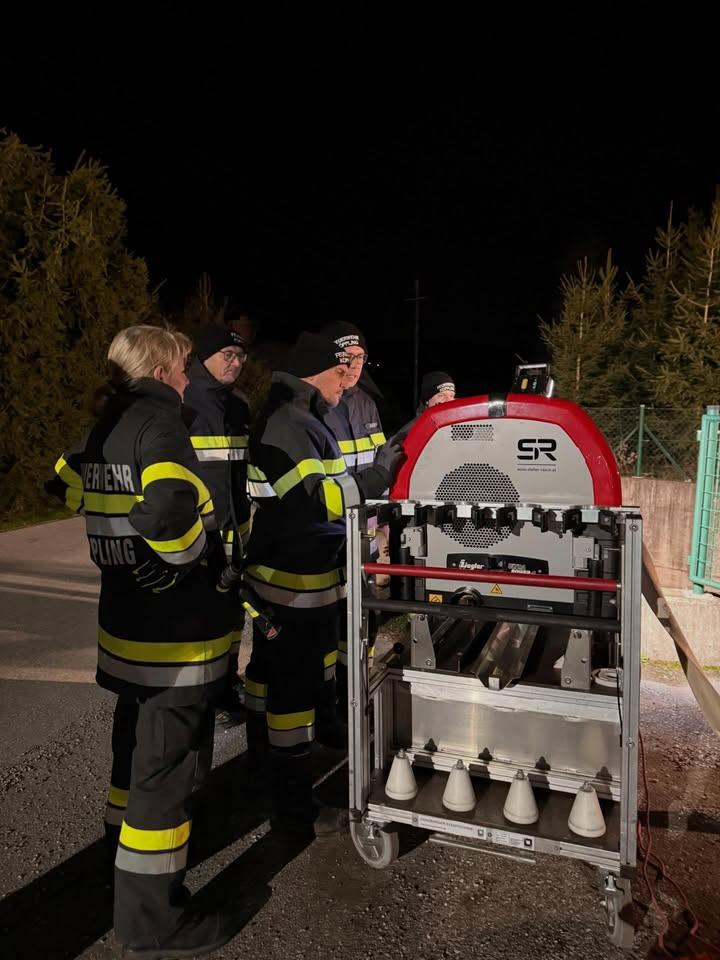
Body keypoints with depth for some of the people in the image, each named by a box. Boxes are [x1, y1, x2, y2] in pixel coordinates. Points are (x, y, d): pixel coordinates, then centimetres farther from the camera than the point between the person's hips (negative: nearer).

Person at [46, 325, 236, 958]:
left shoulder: (106, 427, 8)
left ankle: (123, 856, 47)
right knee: (170, 768, 4)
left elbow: (67, 482, 22)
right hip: (176, 638, -9)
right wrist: (196, 556, -17)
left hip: (126, 626, 9)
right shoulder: (160, 425, -19)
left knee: (136, 751, 26)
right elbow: (169, 510, -36)